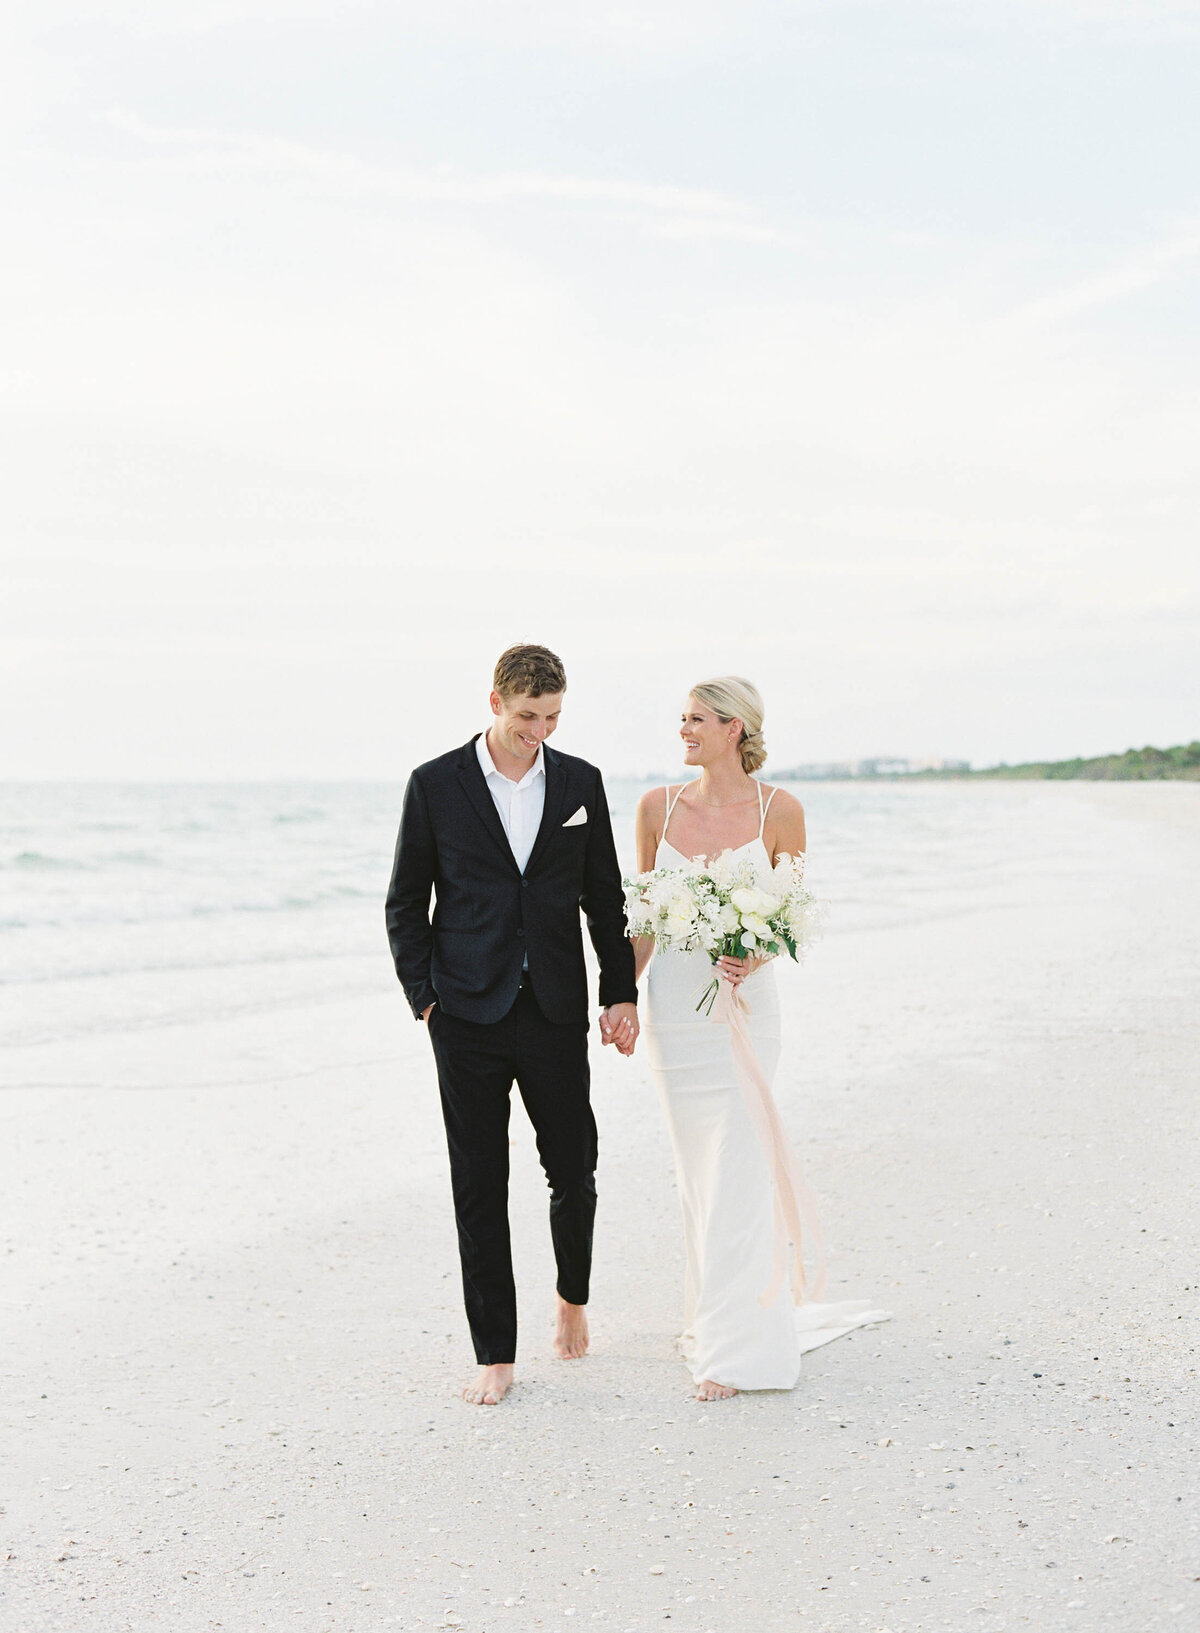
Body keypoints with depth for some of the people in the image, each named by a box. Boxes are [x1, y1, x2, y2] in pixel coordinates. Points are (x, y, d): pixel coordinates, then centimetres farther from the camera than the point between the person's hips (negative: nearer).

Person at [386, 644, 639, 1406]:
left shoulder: (580, 782, 5)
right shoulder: (436, 784, -1)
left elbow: (606, 898, 10)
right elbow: (406, 903, 4)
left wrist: (623, 993, 5)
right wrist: (424, 996, -4)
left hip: (555, 1013, 2)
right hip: (469, 1015, -2)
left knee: (574, 1173, 6)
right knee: (480, 1186, 1)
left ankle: (573, 1296, 36)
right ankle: (496, 1354, 10)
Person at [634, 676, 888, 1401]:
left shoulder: (779, 809, -5)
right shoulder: (659, 806, 3)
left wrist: (757, 957, -17)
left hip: (743, 1005, -3)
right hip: (673, 1005, 3)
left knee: (736, 1170, -7)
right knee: (697, 1169, 10)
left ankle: (736, 1345, -2)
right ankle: (716, 1309, 25)